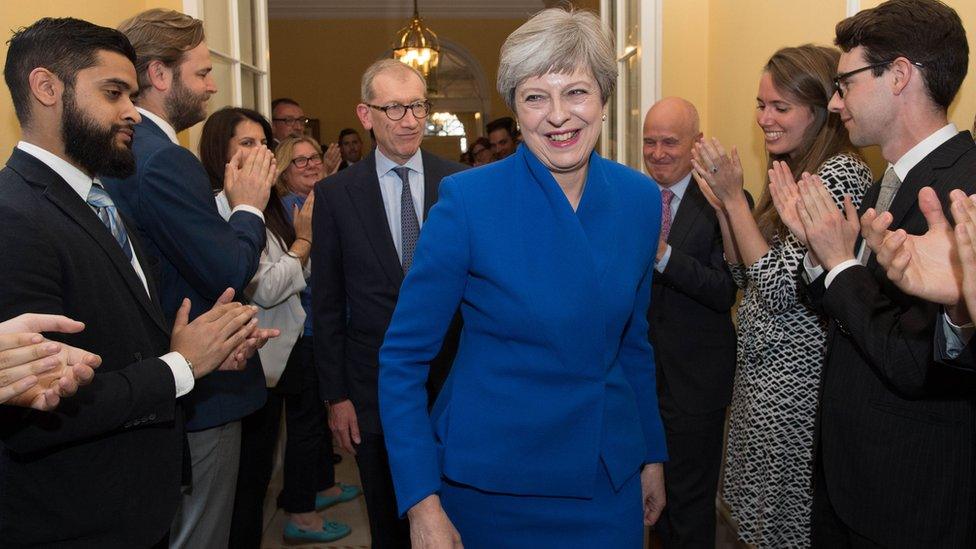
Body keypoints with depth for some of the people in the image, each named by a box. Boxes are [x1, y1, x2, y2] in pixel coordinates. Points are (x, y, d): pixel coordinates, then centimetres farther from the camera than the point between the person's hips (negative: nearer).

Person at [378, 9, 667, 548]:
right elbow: (403, 357, -13)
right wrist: (423, 502, -16)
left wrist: (652, 454, 12)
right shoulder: (468, 200, -16)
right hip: (491, 482, -3)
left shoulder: (640, 199, -3)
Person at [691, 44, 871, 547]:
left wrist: (734, 197, -20)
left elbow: (780, 288, -23)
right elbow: (746, 276, 11)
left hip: (794, 378, -9)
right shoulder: (792, 169, 9)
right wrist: (723, 206, -3)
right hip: (760, 368, 9)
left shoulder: (841, 174, -19)